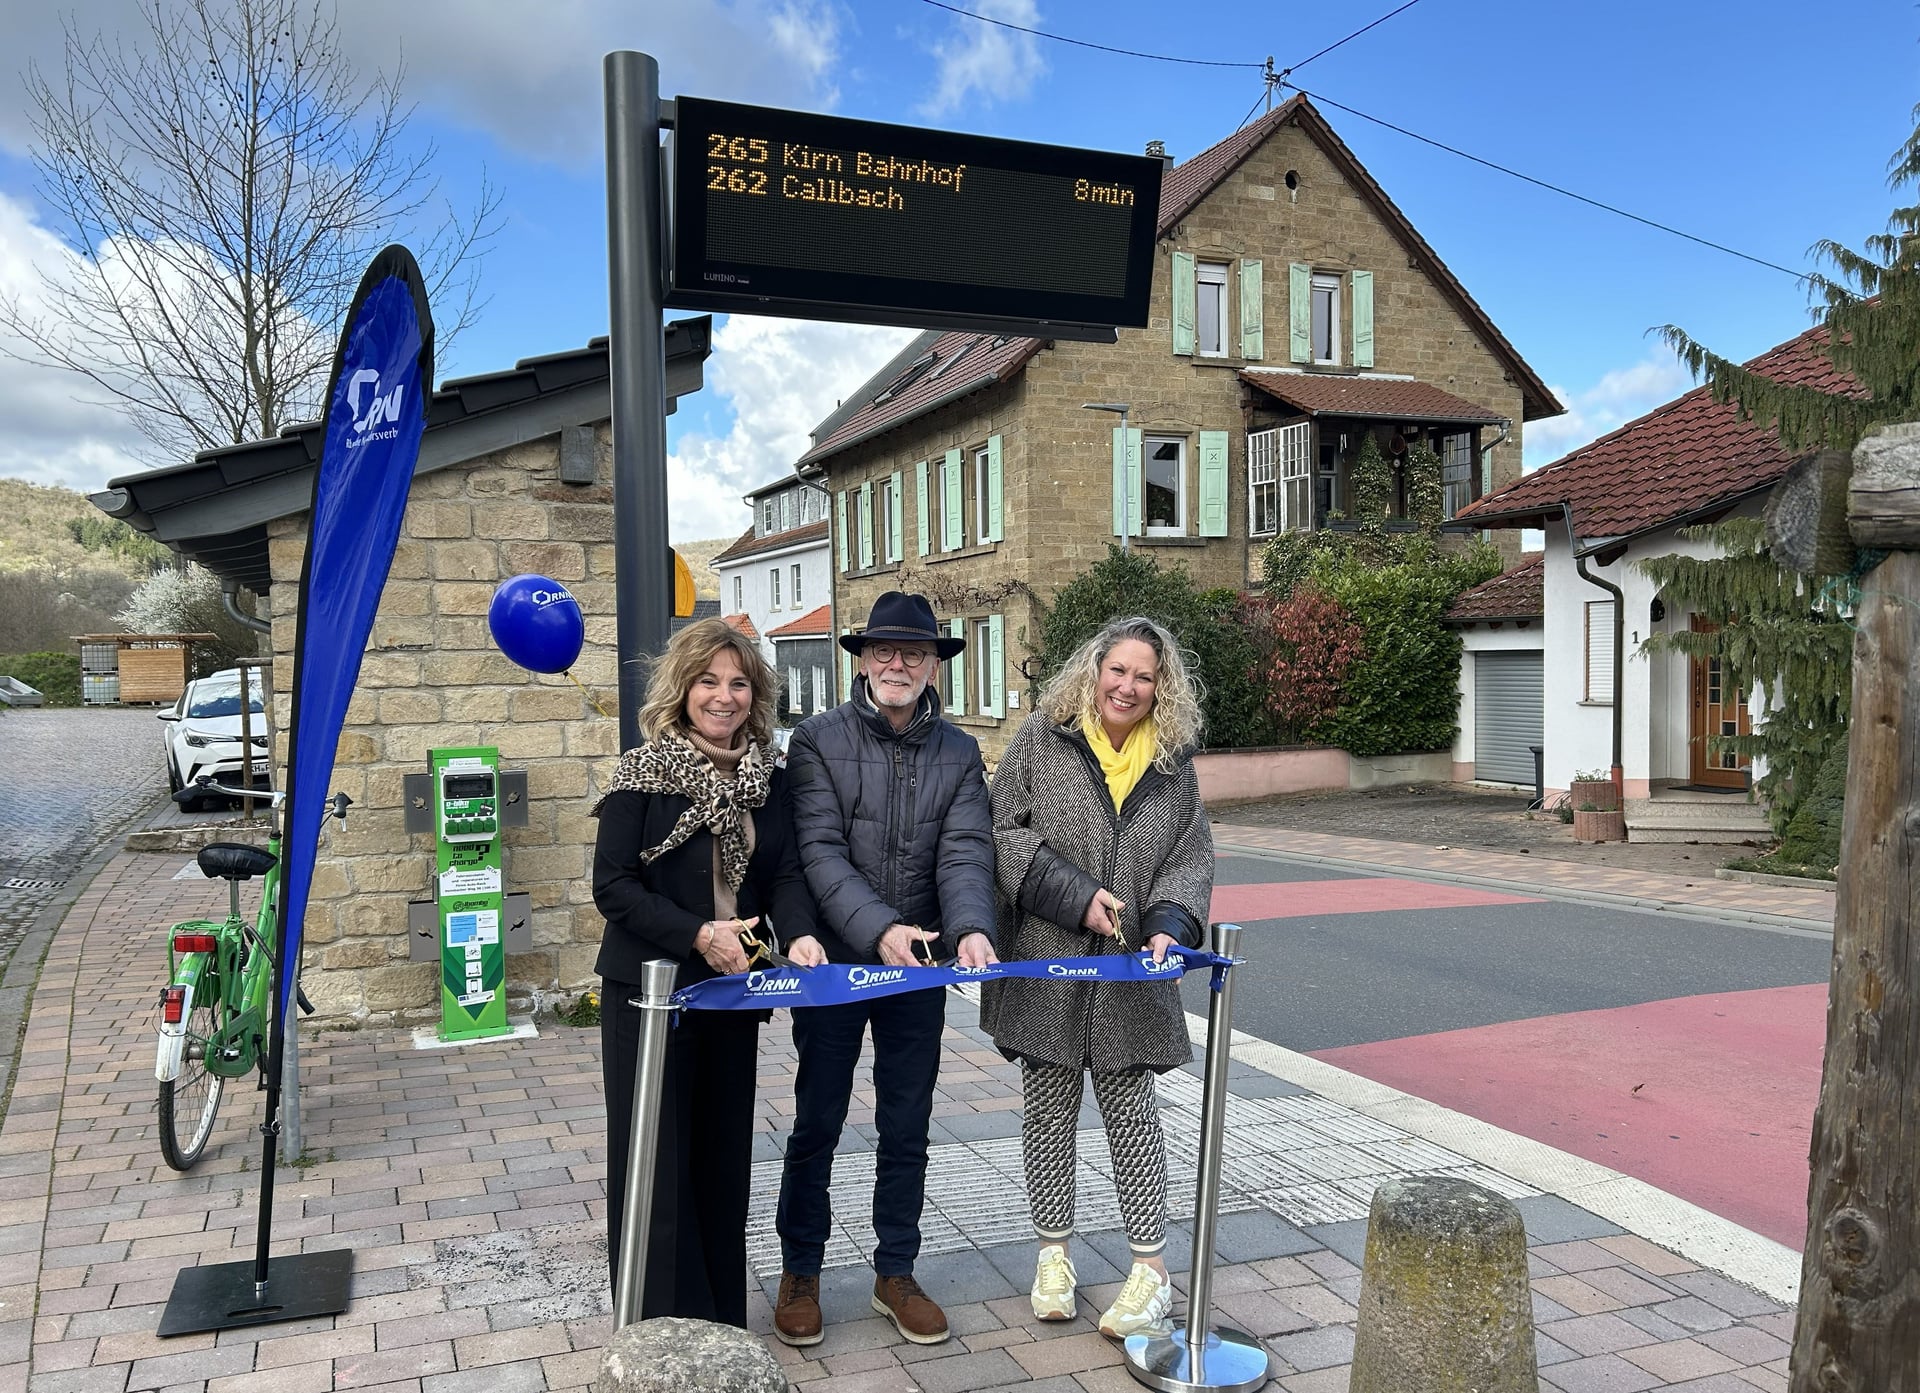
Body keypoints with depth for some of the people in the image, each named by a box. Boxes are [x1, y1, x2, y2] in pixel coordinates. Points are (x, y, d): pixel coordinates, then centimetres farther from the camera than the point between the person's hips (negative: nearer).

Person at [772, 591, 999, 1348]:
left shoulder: (958, 752, 2)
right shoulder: (818, 740, -7)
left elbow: (966, 852, -8)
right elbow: (820, 852, -15)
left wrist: (971, 928, -28)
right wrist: (880, 929, -28)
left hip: (921, 971, 3)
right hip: (833, 962, -2)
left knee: (907, 1130, 13)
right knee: (816, 1126, 10)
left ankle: (895, 1273, 30)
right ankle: (800, 1273, 28)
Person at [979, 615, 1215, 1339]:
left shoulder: (1173, 761, 6)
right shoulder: (1041, 739, -2)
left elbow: (1190, 854, 4)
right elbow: (1005, 831, -7)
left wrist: (1171, 923, -15)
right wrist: (1078, 896, -16)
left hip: (1130, 975, 1)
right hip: (1045, 962, -1)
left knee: (1130, 1105, 4)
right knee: (1049, 1105, 10)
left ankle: (1152, 1270, 13)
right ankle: (1054, 1253, 26)